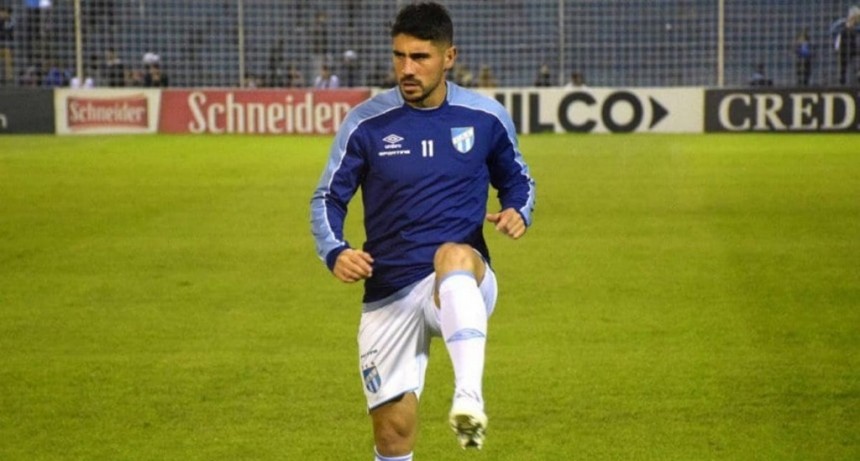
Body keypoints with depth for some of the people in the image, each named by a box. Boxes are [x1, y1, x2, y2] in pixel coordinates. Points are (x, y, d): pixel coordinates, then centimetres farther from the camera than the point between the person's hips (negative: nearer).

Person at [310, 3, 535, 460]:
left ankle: (469, 396, -55)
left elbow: (517, 179, 17)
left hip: (464, 285, -1)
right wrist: (335, 252, -15)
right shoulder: (366, 122, -2)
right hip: (389, 294, 2)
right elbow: (327, 198, 5)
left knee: (454, 254, -39)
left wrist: (518, 211, -7)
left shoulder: (486, 117, 1)